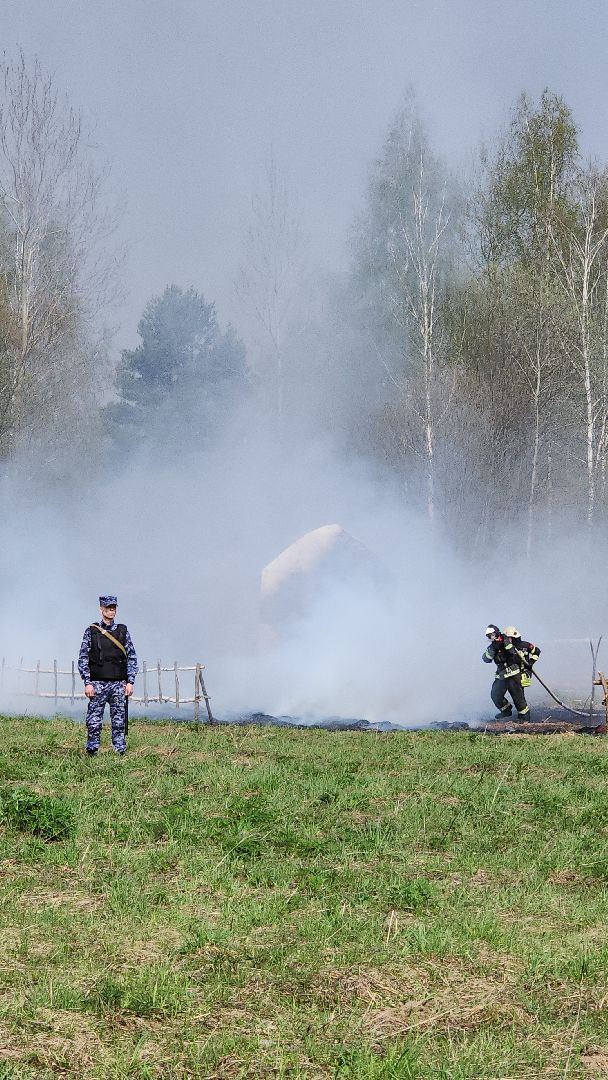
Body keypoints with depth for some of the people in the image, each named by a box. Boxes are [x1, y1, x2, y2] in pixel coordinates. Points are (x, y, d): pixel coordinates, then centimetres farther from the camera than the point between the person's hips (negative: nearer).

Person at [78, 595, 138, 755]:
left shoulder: (123, 631, 9)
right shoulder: (91, 631, 4)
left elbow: (132, 658, 9)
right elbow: (83, 659, 3)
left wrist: (130, 682, 1)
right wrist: (88, 683, -6)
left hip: (119, 684, 1)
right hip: (97, 684, -1)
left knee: (119, 722, 1)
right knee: (94, 722, -4)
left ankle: (120, 751, 4)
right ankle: (92, 751, 1)